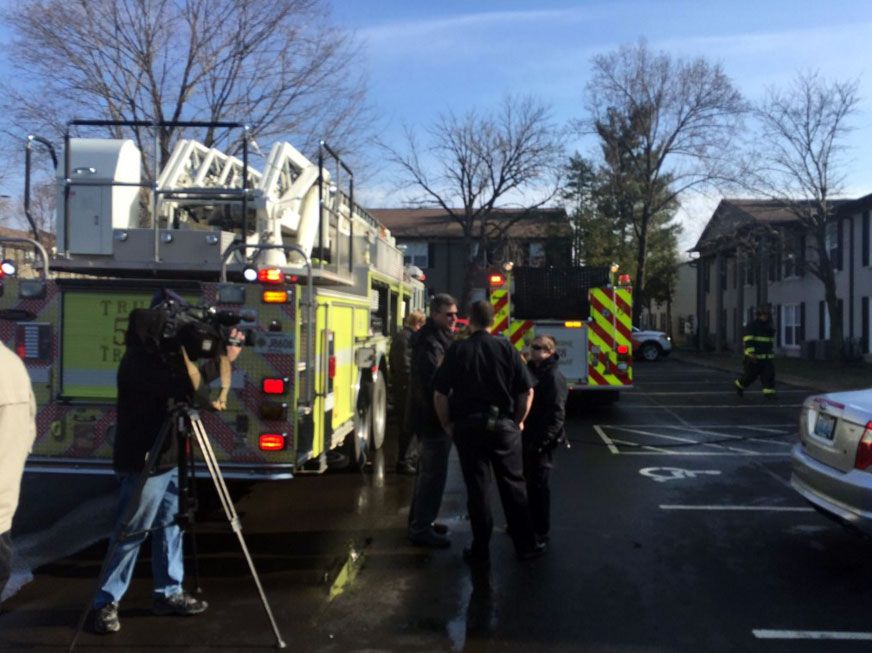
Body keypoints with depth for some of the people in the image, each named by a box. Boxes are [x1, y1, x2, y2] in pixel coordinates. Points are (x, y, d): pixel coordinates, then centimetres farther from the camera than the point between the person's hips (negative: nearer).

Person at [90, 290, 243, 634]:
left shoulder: (166, 353, 11)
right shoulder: (138, 359, -19)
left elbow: (186, 381, 11)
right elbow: (180, 384, -32)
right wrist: (221, 361, -27)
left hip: (169, 458, 9)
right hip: (142, 462, -9)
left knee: (170, 526, 13)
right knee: (131, 532, -1)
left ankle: (168, 593, 23)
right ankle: (106, 602, 12)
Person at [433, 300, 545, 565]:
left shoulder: (457, 350, -4)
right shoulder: (506, 348, -2)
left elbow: (440, 394, -6)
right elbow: (527, 390, -3)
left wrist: (448, 425, 6)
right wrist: (518, 421, 10)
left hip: (468, 426, 0)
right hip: (503, 425, 1)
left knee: (477, 488, 7)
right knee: (513, 485, 11)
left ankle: (480, 550, 15)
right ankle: (526, 545, 19)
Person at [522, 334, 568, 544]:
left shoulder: (554, 377, -15)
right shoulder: (530, 370, 12)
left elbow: (557, 414, -19)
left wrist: (542, 441, -22)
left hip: (542, 440, -8)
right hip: (527, 436, 8)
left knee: (539, 484, 0)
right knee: (529, 481, 18)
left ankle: (541, 531, 11)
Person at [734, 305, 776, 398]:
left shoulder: (769, 328, 12)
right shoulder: (752, 327, -10)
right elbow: (748, 341, -19)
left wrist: (771, 354, 25)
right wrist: (751, 353, -28)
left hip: (767, 358, 6)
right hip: (754, 357, -6)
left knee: (769, 374, -7)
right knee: (750, 375, 3)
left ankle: (769, 392, -9)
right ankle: (740, 386, 27)